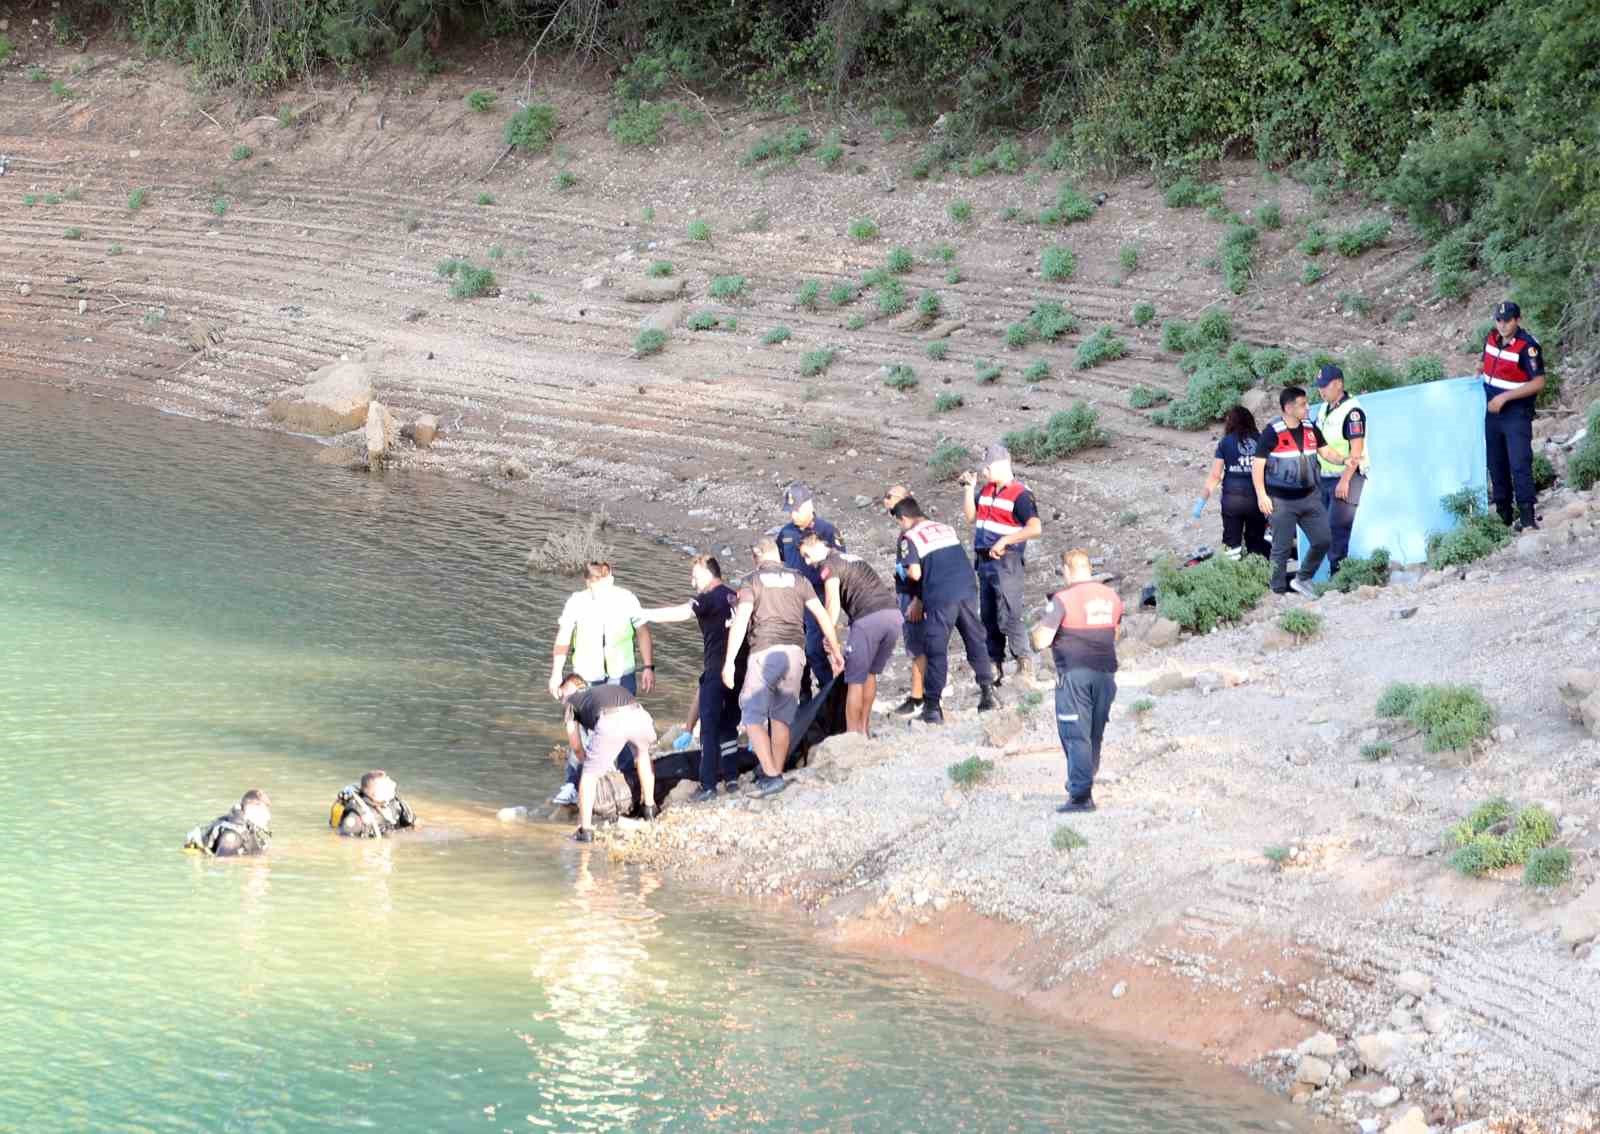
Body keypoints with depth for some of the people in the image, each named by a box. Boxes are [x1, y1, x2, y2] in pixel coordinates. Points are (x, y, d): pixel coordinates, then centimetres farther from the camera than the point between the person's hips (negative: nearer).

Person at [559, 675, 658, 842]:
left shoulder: (572, 700, 33)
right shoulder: (612, 688, 44)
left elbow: (575, 745, 37)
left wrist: (588, 761, 57)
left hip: (609, 722, -4)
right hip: (638, 716, 4)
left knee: (589, 774, 18)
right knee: (643, 752, 37)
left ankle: (585, 830, 12)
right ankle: (650, 809, 43)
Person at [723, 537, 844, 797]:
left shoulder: (752, 581, 5)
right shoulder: (798, 579, 15)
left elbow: (741, 620, -7)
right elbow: (822, 615, 10)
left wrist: (729, 661, -8)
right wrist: (835, 652, 17)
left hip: (765, 651, -4)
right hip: (795, 651, 4)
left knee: (753, 717, 1)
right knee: (781, 718, 14)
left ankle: (771, 775, -11)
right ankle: (776, 772, 18)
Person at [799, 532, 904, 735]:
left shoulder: (829, 565, 4)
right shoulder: (854, 558, 29)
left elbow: (833, 604, -7)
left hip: (869, 618, -8)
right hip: (894, 613, 8)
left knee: (855, 680, 0)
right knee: (870, 673, 20)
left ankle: (853, 734, -1)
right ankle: (863, 729, 24)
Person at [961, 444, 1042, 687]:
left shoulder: (1020, 494, -12)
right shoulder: (986, 491, 13)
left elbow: (1035, 528, -22)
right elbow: (971, 517, 20)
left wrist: (1005, 541, -24)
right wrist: (968, 489, 10)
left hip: (1007, 561, -9)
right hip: (984, 560, 9)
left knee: (1008, 617, -13)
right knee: (988, 618, 11)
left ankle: (1025, 664, -7)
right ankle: (996, 665, 17)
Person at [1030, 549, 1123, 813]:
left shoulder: (1063, 599, -11)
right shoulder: (1111, 596, 7)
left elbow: (1041, 641, -12)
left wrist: (1040, 625, 8)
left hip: (1074, 674, -6)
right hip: (1105, 672, 6)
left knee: (1075, 735, -3)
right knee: (1095, 734, 16)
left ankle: (1081, 794, -9)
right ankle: (1085, 781, 28)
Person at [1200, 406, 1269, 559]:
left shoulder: (1225, 443, 1)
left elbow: (1214, 475, -1)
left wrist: (1202, 500, 5)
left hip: (1232, 499, -1)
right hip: (1257, 499, 1)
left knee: (1232, 541, 8)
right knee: (1256, 542, 12)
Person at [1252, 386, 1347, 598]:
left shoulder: (1310, 429, 7)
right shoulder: (1272, 433, -11)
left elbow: (1327, 451, 12)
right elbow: (1257, 465, -10)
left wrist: (1344, 460, -9)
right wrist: (1261, 495, -18)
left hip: (1309, 497, 6)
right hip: (1282, 501, -6)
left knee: (1322, 540, 4)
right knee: (1282, 549, 0)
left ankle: (1303, 579, 22)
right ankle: (1279, 592, 11)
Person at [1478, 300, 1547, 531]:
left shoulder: (1527, 346, -18)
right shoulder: (1492, 338, 4)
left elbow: (1538, 383, -20)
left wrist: (1505, 397, -22)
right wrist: (1480, 368, 0)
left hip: (1517, 413, -7)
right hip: (1493, 412, 7)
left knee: (1520, 465, -16)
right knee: (1496, 465, 14)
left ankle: (1527, 518, -18)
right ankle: (1503, 513, 25)